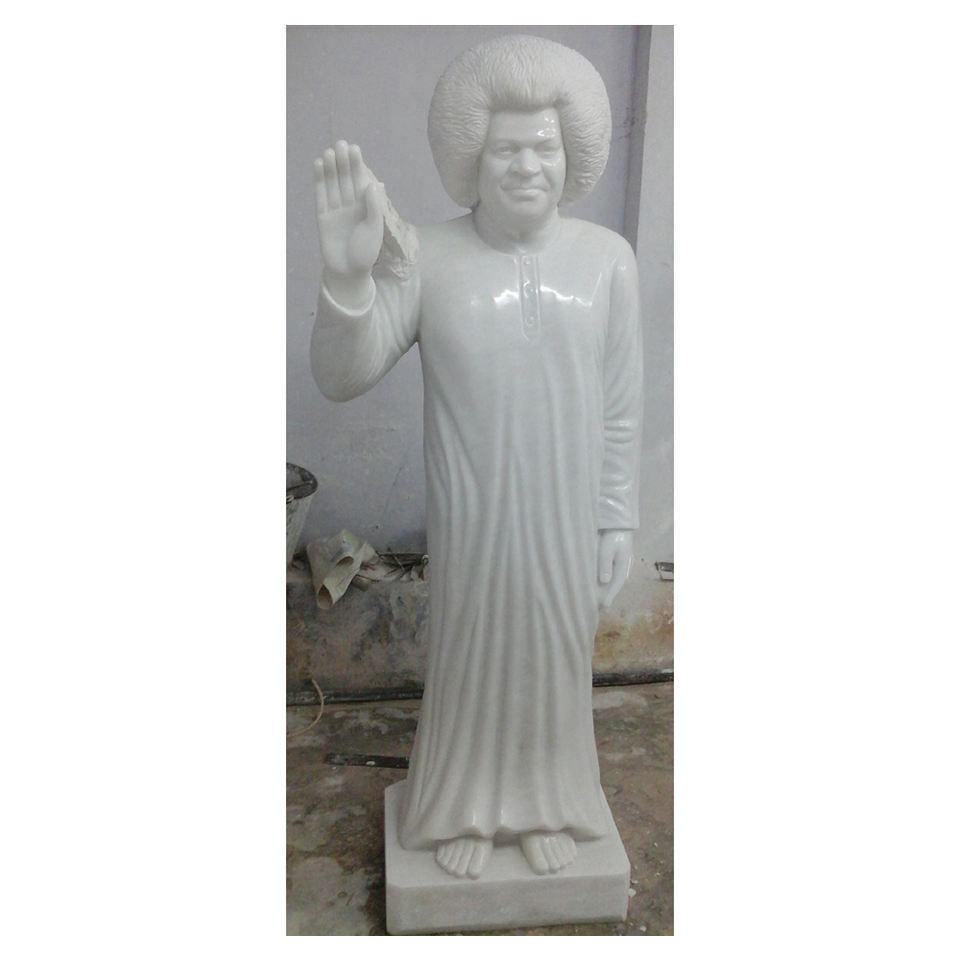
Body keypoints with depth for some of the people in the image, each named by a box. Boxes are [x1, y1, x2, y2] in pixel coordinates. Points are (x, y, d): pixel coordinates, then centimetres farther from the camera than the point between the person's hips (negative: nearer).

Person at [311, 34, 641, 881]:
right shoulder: (427, 260, -11)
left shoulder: (607, 258, -6)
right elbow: (342, 378, -17)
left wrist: (618, 519, 1)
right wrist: (348, 274, -35)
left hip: (566, 514, 2)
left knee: (555, 657, 17)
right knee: (469, 655, 16)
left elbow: (621, 408, -1)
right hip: (472, 515, -1)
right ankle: (468, 807, 43)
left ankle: (545, 803, 44)